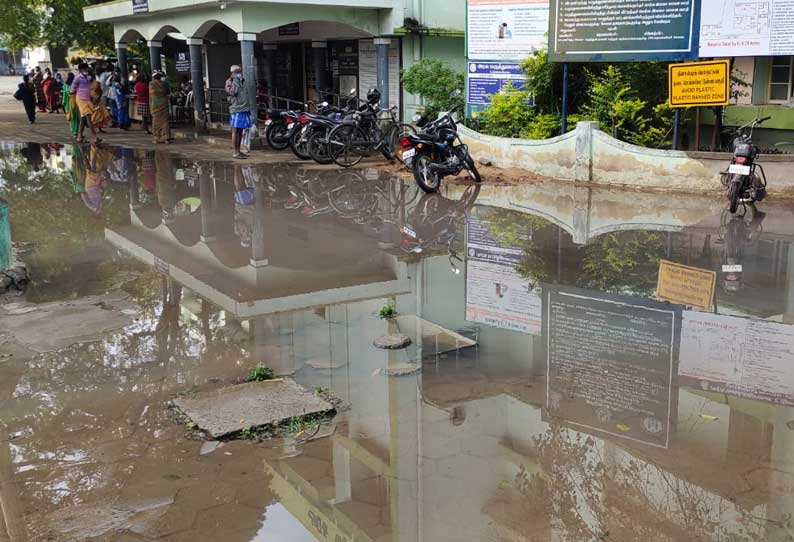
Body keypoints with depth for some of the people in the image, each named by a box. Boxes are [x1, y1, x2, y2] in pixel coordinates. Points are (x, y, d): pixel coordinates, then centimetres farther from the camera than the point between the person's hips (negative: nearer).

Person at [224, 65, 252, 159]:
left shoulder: (242, 82, 15)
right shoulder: (230, 82, -6)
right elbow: (233, 92, -25)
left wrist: (248, 108, 24)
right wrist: (235, 80, -20)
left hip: (244, 110, 8)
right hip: (236, 110, -8)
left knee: (240, 131, 12)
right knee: (235, 131, -5)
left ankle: (238, 151, 19)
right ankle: (236, 152, -4)